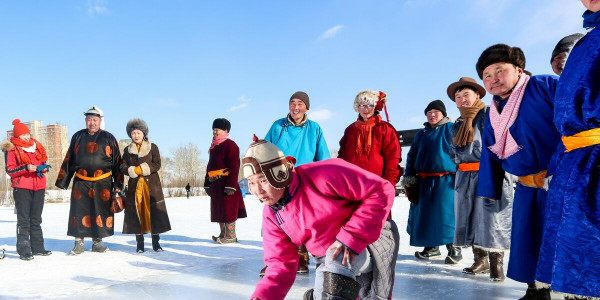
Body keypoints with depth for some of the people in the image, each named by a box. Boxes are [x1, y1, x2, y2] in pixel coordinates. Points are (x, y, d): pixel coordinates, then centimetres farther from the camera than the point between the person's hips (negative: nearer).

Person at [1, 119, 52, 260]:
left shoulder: (37, 146, 13)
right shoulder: (11, 149, -2)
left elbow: (43, 164, 24)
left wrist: (43, 168, 2)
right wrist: (26, 168, -21)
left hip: (39, 187, 5)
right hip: (22, 187, -5)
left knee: (36, 219, 11)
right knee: (23, 220, -5)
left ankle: (38, 247, 18)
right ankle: (24, 250, -2)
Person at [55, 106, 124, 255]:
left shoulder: (108, 138, 5)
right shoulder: (78, 137, 11)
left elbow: (117, 162, 5)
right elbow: (68, 160, 15)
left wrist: (118, 184, -1)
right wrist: (63, 180, 11)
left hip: (103, 182, -1)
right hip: (81, 182, 1)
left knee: (101, 212, 3)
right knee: (79, 212, 1)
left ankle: (97, 242, 17)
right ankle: (79, 243, 13)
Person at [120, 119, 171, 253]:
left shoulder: (153, 147, 5)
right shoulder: (127, 150, 12)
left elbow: (157, 165, -5)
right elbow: (123, 167, 4)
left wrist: (142, 169, -14)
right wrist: (134, 171, -13)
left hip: (151, 184, -2)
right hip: (134, 185, 2)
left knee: (153, 211, -4)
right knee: (137, 212, -1)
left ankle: (155, 242, 4)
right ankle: (140, 243, 7)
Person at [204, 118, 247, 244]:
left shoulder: (230, 145, -9)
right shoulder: (213, 147, 19)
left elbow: (234, 167, -15)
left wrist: (231, 185, -21)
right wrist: (207, 184, 20)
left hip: (226, 184, -9)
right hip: (215, 185, 9)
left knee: (228, 210, -4)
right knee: (219, 210, 14)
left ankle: (231, 236, 4)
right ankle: (223, 234, 24)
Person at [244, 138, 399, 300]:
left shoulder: (322, 176, -26)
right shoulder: (271, 214, -4)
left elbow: (381, 190, -25)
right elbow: (281, 264, -2)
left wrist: (351, 238, -28)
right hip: (328, 260, 7)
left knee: (335, 265, -34)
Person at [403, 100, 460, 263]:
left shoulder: (452, 129, 1)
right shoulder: (422, 133, 17)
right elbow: (412, 156, 17)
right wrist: (409, 177, 9)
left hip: (446, 182, -5)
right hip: (424, 182, 6)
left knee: (446, 215, -9)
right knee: (424, 215, 8)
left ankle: (454, 248, 5)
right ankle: (431, 247, 21)